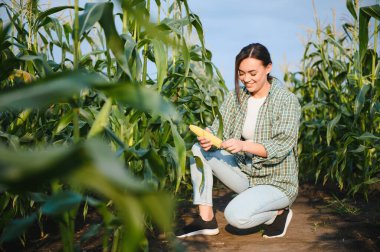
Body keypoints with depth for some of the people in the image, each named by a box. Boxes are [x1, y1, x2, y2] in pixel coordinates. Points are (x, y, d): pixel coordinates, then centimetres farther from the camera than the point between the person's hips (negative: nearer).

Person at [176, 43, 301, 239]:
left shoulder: (287, 101, -14)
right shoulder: (236, 96, 2)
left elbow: (281, 147, -22)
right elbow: (219, 129, -5)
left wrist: (244, 145, -37)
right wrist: (208, 138, -29)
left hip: (276, 182, -6)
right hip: (244, 172, 6)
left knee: (236, 215, -30)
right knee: (199, 151, -11)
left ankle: (278, 212, 2)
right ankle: (206, 219, -7)